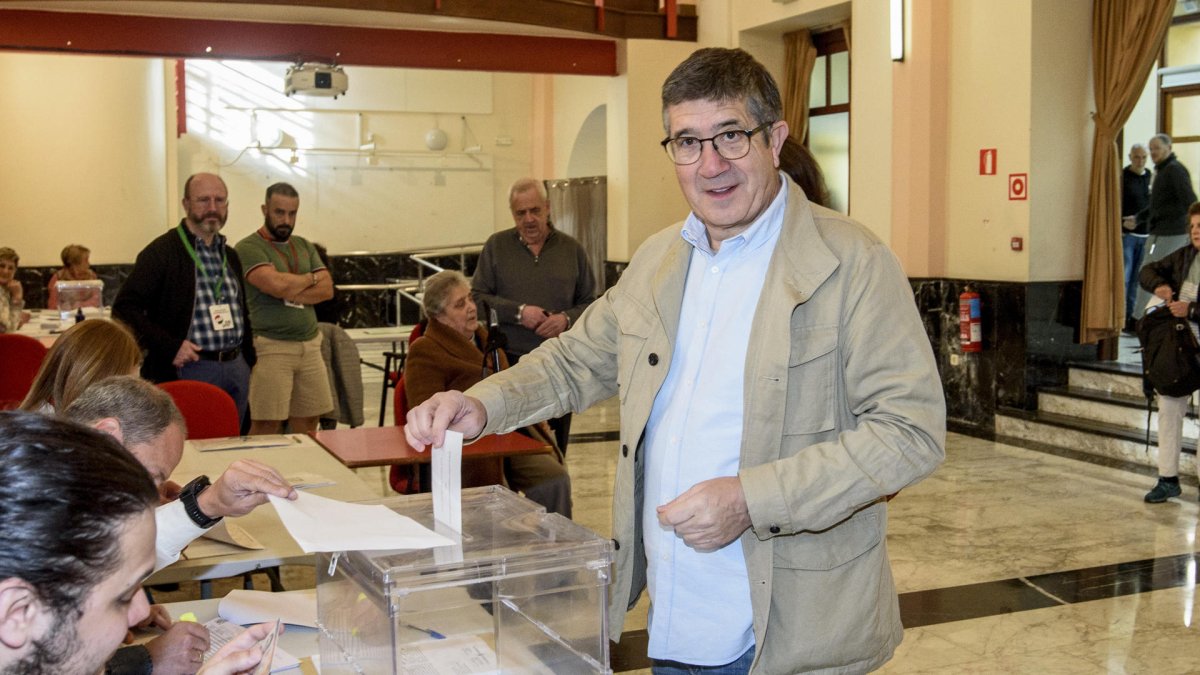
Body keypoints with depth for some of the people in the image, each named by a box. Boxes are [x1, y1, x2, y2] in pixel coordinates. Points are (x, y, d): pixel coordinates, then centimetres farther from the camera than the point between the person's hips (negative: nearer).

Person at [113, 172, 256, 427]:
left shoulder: (230, 255, 15)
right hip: (191, 369, -6)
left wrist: (248, 360, 13)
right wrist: (170, 347, -18)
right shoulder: (162, 252, -7)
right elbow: (124, 308, -11)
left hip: (237, 369, 6)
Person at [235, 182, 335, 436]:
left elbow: (327, 289, 6)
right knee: (266, 426, -5)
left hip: (310, 345, 6)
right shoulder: (249, 248, -5)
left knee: (307, 423, 8)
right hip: (271, 347, -6)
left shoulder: (304, 246, 16)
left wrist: (292, 295, -11)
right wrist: (310, 279, 0)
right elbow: (277, 284, -19)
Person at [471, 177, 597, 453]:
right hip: (509, 362, -1)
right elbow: (477, 298, 1)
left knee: (555, 448, 5)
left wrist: (567, 319, -10)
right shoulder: (496, 246, 7)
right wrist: (518, 312, -11)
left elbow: (590, 303, 10)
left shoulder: (571, 249, 10)